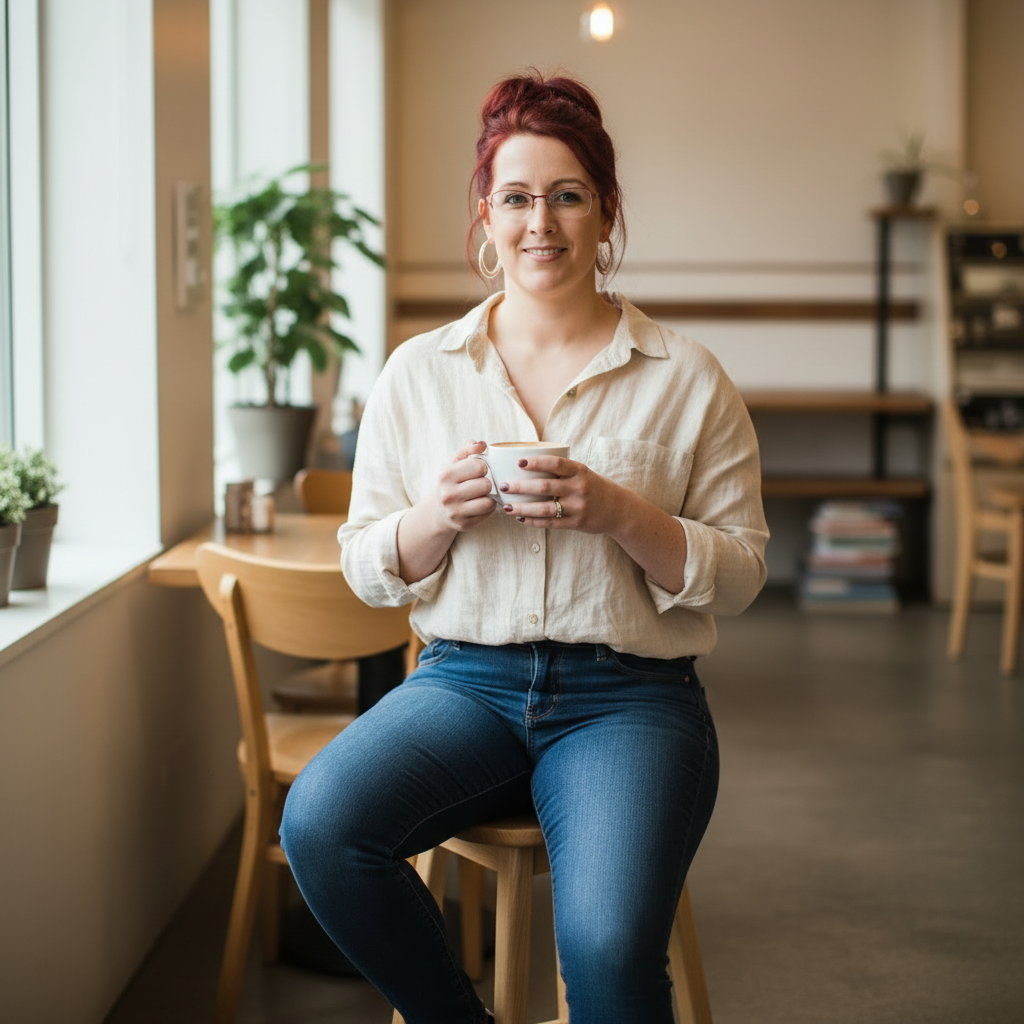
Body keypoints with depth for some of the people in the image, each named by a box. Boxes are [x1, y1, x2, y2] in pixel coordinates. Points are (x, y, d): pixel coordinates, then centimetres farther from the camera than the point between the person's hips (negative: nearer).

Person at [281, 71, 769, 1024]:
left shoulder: (686, 379, 4)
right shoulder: (418, 372, 9)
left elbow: (740, 574, 3)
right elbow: (366, 568, 11)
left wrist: (620, 517, -15)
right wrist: (438, 516, -11)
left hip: (629, 694, -2)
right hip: (465, 678, 3)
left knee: (607, 944, -30)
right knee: (318, 823, -27)